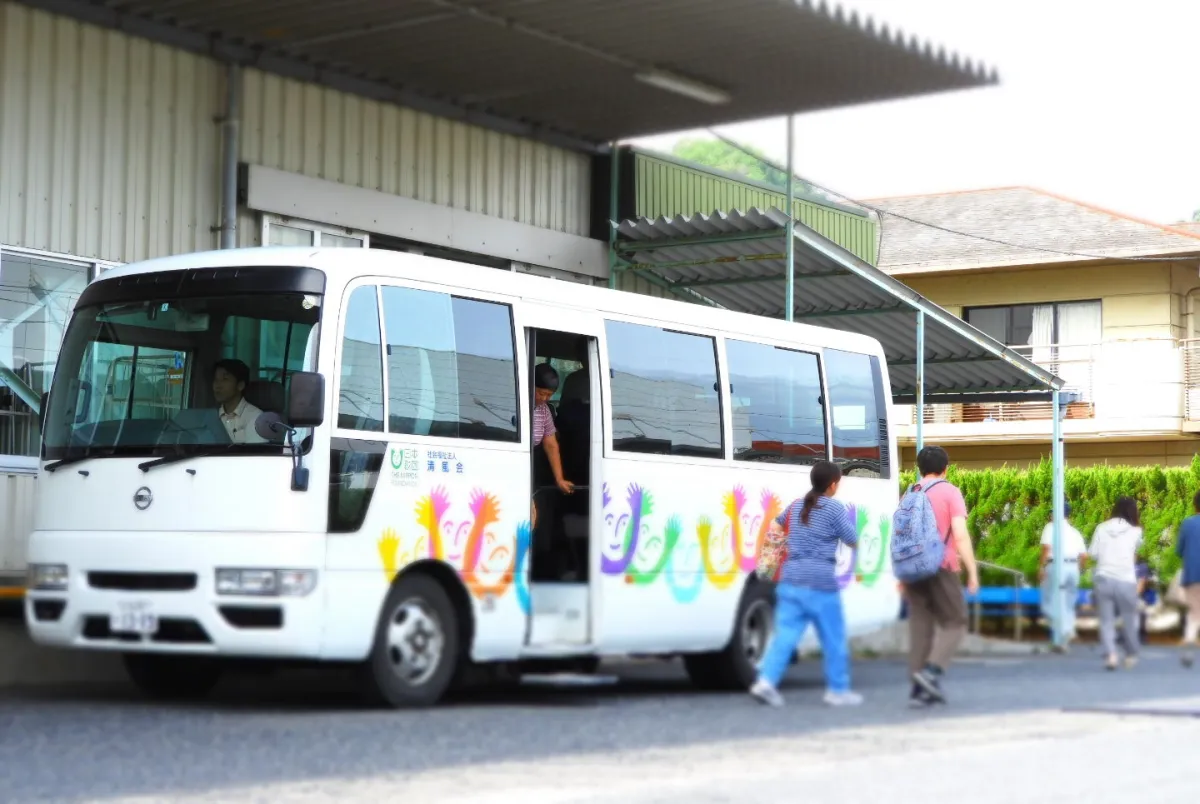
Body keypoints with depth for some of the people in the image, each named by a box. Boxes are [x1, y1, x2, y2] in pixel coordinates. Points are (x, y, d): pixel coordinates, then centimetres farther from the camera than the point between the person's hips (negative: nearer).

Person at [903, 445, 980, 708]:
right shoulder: (950, 492, -3)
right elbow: (960, 536, -12)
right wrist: (972, 571, -10)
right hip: (941, 568, -5)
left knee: (920, 627, 7)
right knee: (954, 623, 5)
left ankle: (919, 690, 3)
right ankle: (931, 672, -16)